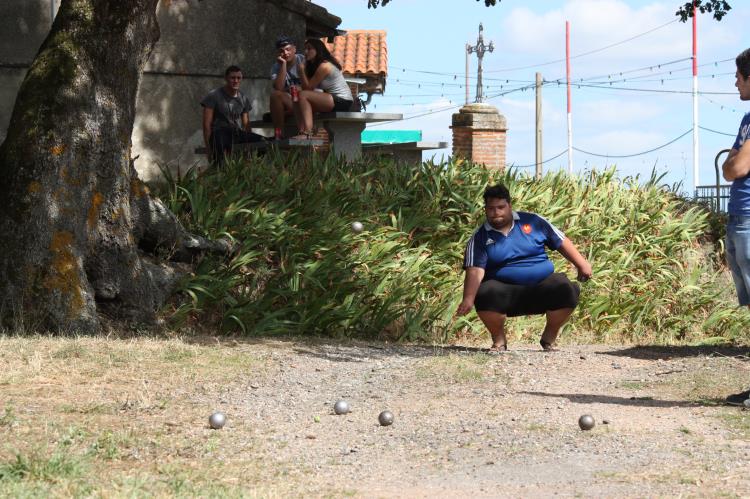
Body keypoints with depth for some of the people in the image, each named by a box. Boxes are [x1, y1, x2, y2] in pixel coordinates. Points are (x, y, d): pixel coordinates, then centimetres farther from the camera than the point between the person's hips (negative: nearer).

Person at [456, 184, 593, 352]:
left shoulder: (531, 221, 6)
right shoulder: (480, 238, 2)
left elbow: (561, 242, 12)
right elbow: (475, 271, -11)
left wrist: (581, 264, 3)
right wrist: (468, 299, -26)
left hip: (542, 285, 1)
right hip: (504, 291, -1)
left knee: (567, 289, -27)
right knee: (485, 295, -34)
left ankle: (549, 338, -1)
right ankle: (499, 340, -5)